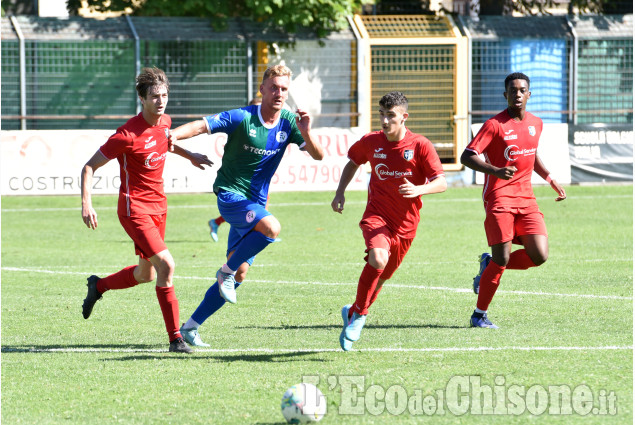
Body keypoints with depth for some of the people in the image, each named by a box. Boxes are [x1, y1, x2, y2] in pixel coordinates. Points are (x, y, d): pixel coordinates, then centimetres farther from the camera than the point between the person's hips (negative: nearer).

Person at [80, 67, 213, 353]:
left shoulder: (165, 122, 1)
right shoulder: (129, 134, -22)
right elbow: (89, 167, -16)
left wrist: (189, 156, 21)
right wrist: (86, 205, -26)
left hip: (158, 206, 8)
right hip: (134, 208, -8)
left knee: (147, 274, 17)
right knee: (166, 265, -20)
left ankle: (99, 286, 45)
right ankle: (175, 338, -15)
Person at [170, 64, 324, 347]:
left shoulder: (289, 123, 0)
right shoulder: (242, 118, -14)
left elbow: (318, 155, -5)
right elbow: (202, 126, -19)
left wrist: (306, 133, -26)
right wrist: (172, 135, -37)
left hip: (255, 203, 6)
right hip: (230, 194, -6)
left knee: (239, 274, 6)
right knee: (271, 227, -34)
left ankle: (191, 326, 17)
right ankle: (226, 271, -12)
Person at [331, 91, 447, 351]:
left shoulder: (420, 146, -9)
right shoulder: (370, 142, -1)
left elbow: (441, 183, -10)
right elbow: (353, 163, 21)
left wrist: (418, 189, -29)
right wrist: (340, 193, 9)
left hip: (405, 223, 1)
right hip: (376, 215, -1)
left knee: (381, 278, 13)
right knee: (378, 259, -30)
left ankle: (353, 313, 40)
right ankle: (359, 314, -13)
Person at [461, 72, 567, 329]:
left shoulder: (536, 124, 11)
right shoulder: (495, 125, -9)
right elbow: (467, 157, -15)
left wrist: (551, 180, 20)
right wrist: (496, 171, -29)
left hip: (526, 199, 6)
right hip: (499, 198, -6)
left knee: (539, 256, -9)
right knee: (502, 258, -10)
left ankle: (489, 266, 17)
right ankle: (479, 315, 5)